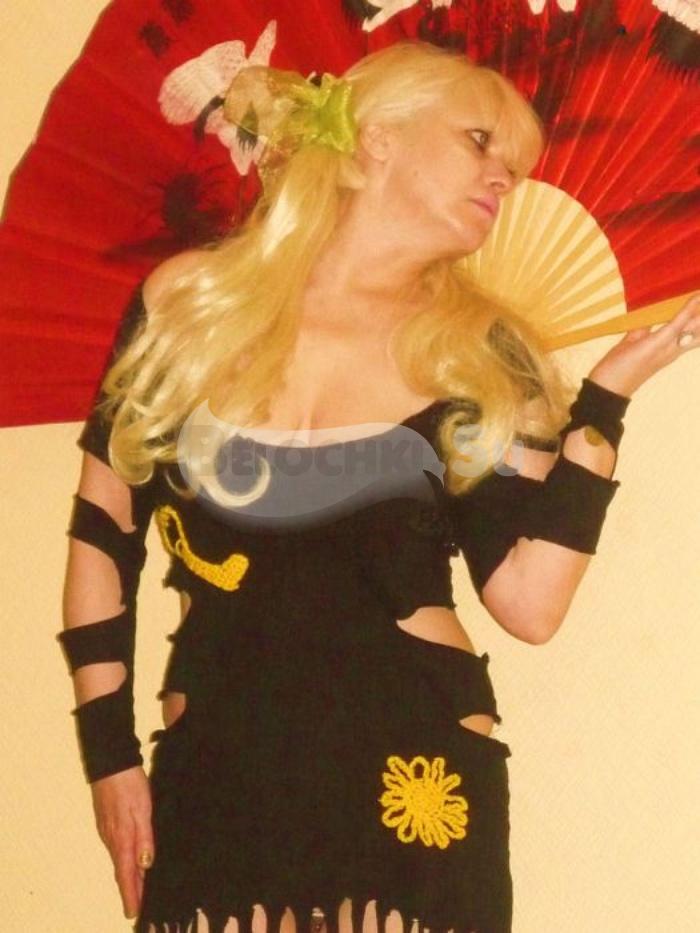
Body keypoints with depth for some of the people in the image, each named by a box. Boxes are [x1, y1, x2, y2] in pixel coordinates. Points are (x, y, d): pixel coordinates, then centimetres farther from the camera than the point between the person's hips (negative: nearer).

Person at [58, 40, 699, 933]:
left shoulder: (477, 353, -2)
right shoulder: (186, 302, -2)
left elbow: (530, 602, -10)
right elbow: (102, 533, 5)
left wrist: (605, 393, -12)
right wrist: (108, 750, 4)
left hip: (414, 782, 0)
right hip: (210, 781, 1)